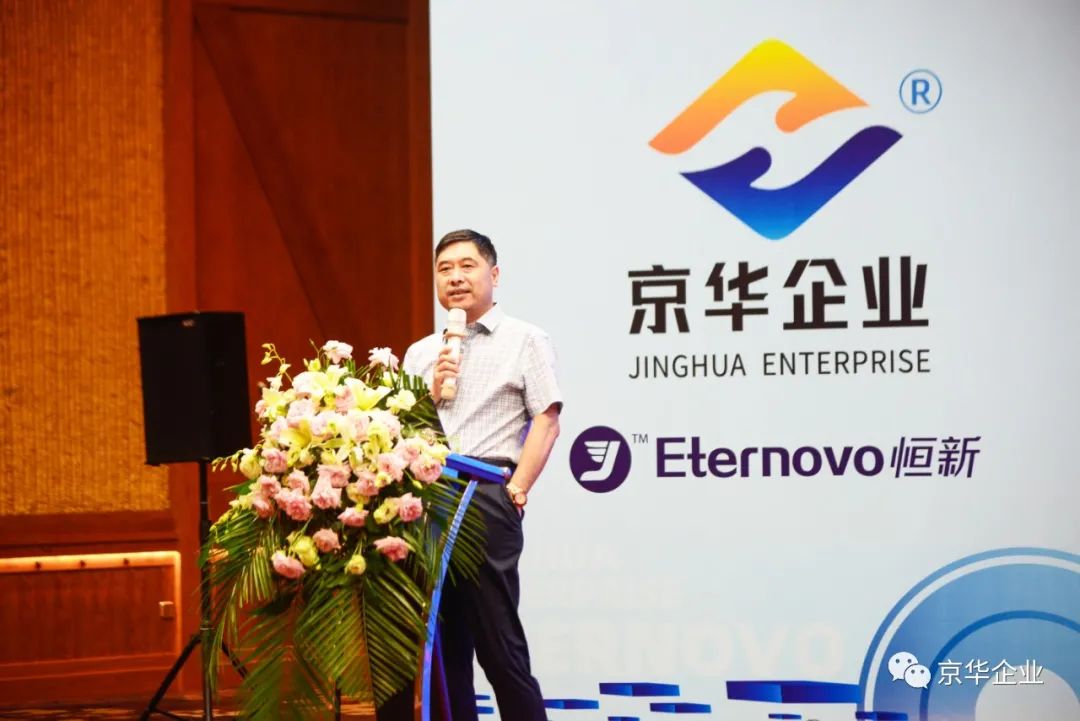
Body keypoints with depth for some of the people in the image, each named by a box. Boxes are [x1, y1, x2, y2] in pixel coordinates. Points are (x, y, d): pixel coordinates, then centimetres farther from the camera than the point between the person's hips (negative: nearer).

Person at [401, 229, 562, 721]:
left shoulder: (524, 341, 7)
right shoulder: (419, 354, 19)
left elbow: (546, 424, -2)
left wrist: (516, 491, -11)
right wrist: (431, 391, 0)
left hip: (486, 495, -5)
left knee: (498, 639, -8)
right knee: (445, 640, 5)